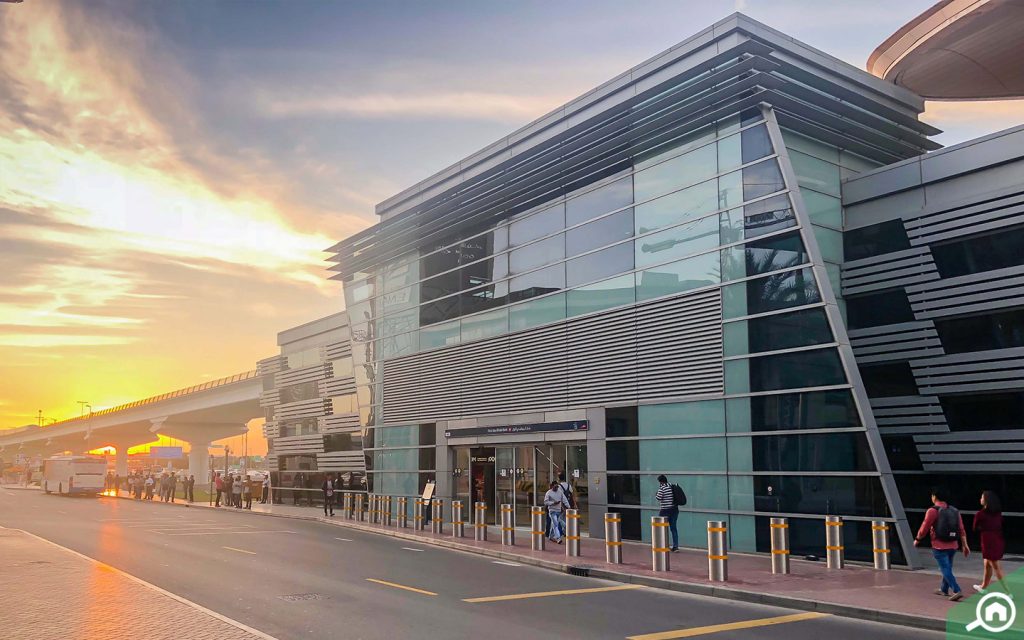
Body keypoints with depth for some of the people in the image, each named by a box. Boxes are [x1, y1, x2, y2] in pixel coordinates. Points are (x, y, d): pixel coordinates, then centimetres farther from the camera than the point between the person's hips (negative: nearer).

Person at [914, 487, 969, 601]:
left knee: (946, 570, -4)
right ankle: (944, 589, 33)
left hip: (939, 547, -7)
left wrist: (917, 540, 4)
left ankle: (957, 591, -16)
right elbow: (961, 530, 3)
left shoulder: (933, 511, -13)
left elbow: (924, 528, -10)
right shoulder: (954, 510, 6)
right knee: (947, 568, 20)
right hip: (953, 546, 7)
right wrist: (965, 545, 5)